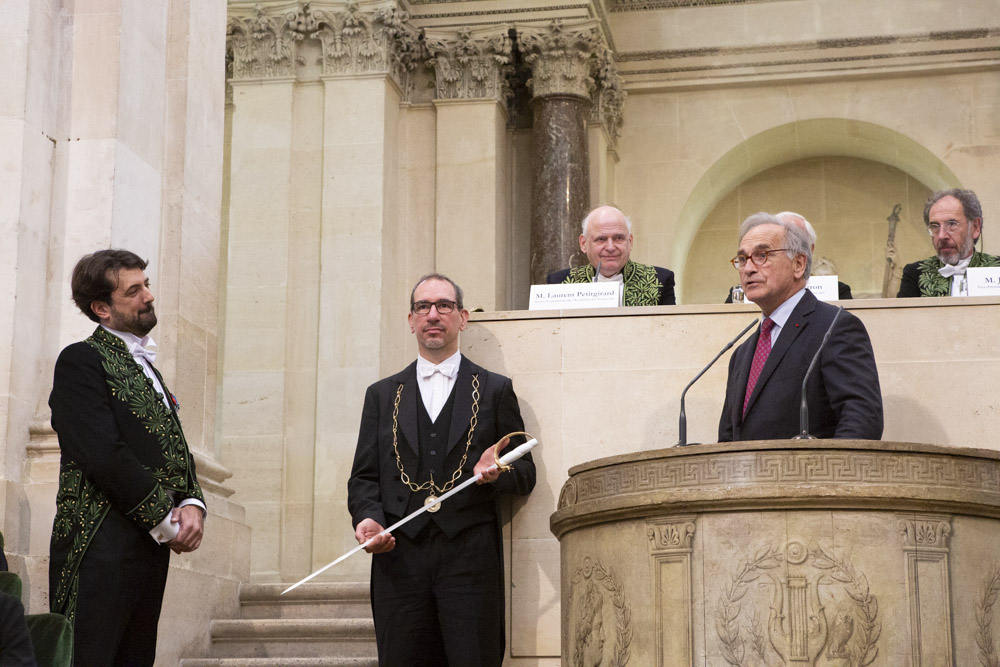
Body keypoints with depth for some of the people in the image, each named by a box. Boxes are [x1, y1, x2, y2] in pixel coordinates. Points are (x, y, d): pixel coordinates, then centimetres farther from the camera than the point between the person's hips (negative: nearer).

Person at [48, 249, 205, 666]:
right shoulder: (81, 361, -6)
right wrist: (167, 522, -12)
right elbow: (103, 456, -16)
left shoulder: (145, 369, 22)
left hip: (149, 549, 9)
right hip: (99, 550, -8)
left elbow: (175, 450, 20)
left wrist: (192, 504, -1)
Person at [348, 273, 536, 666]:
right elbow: (364, 476, 14)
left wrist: (497, 474, -11)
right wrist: (367, 517, -6)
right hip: (399, 557, 2)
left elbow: (526, 474, 11)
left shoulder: (495, 390, 13)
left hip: (470, 557, -2)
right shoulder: (382, 395, 19)